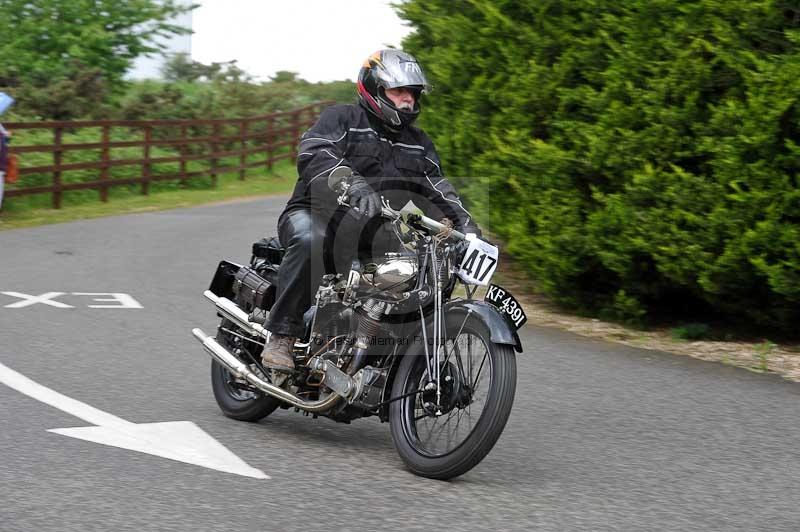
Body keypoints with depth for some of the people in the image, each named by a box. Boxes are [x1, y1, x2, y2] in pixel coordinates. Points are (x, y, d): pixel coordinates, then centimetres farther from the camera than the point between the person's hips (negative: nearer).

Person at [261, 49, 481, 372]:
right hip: (315, 214, -6)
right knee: (310, 240, -40)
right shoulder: (341, 119, -3)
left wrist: (463, 221, -11)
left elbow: (437, 186, 10)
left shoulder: (417, 143, 18)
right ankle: (281, 336, -33)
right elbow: (312, 154, -21)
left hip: (369, 230, 6)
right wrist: (352, 184, -39)